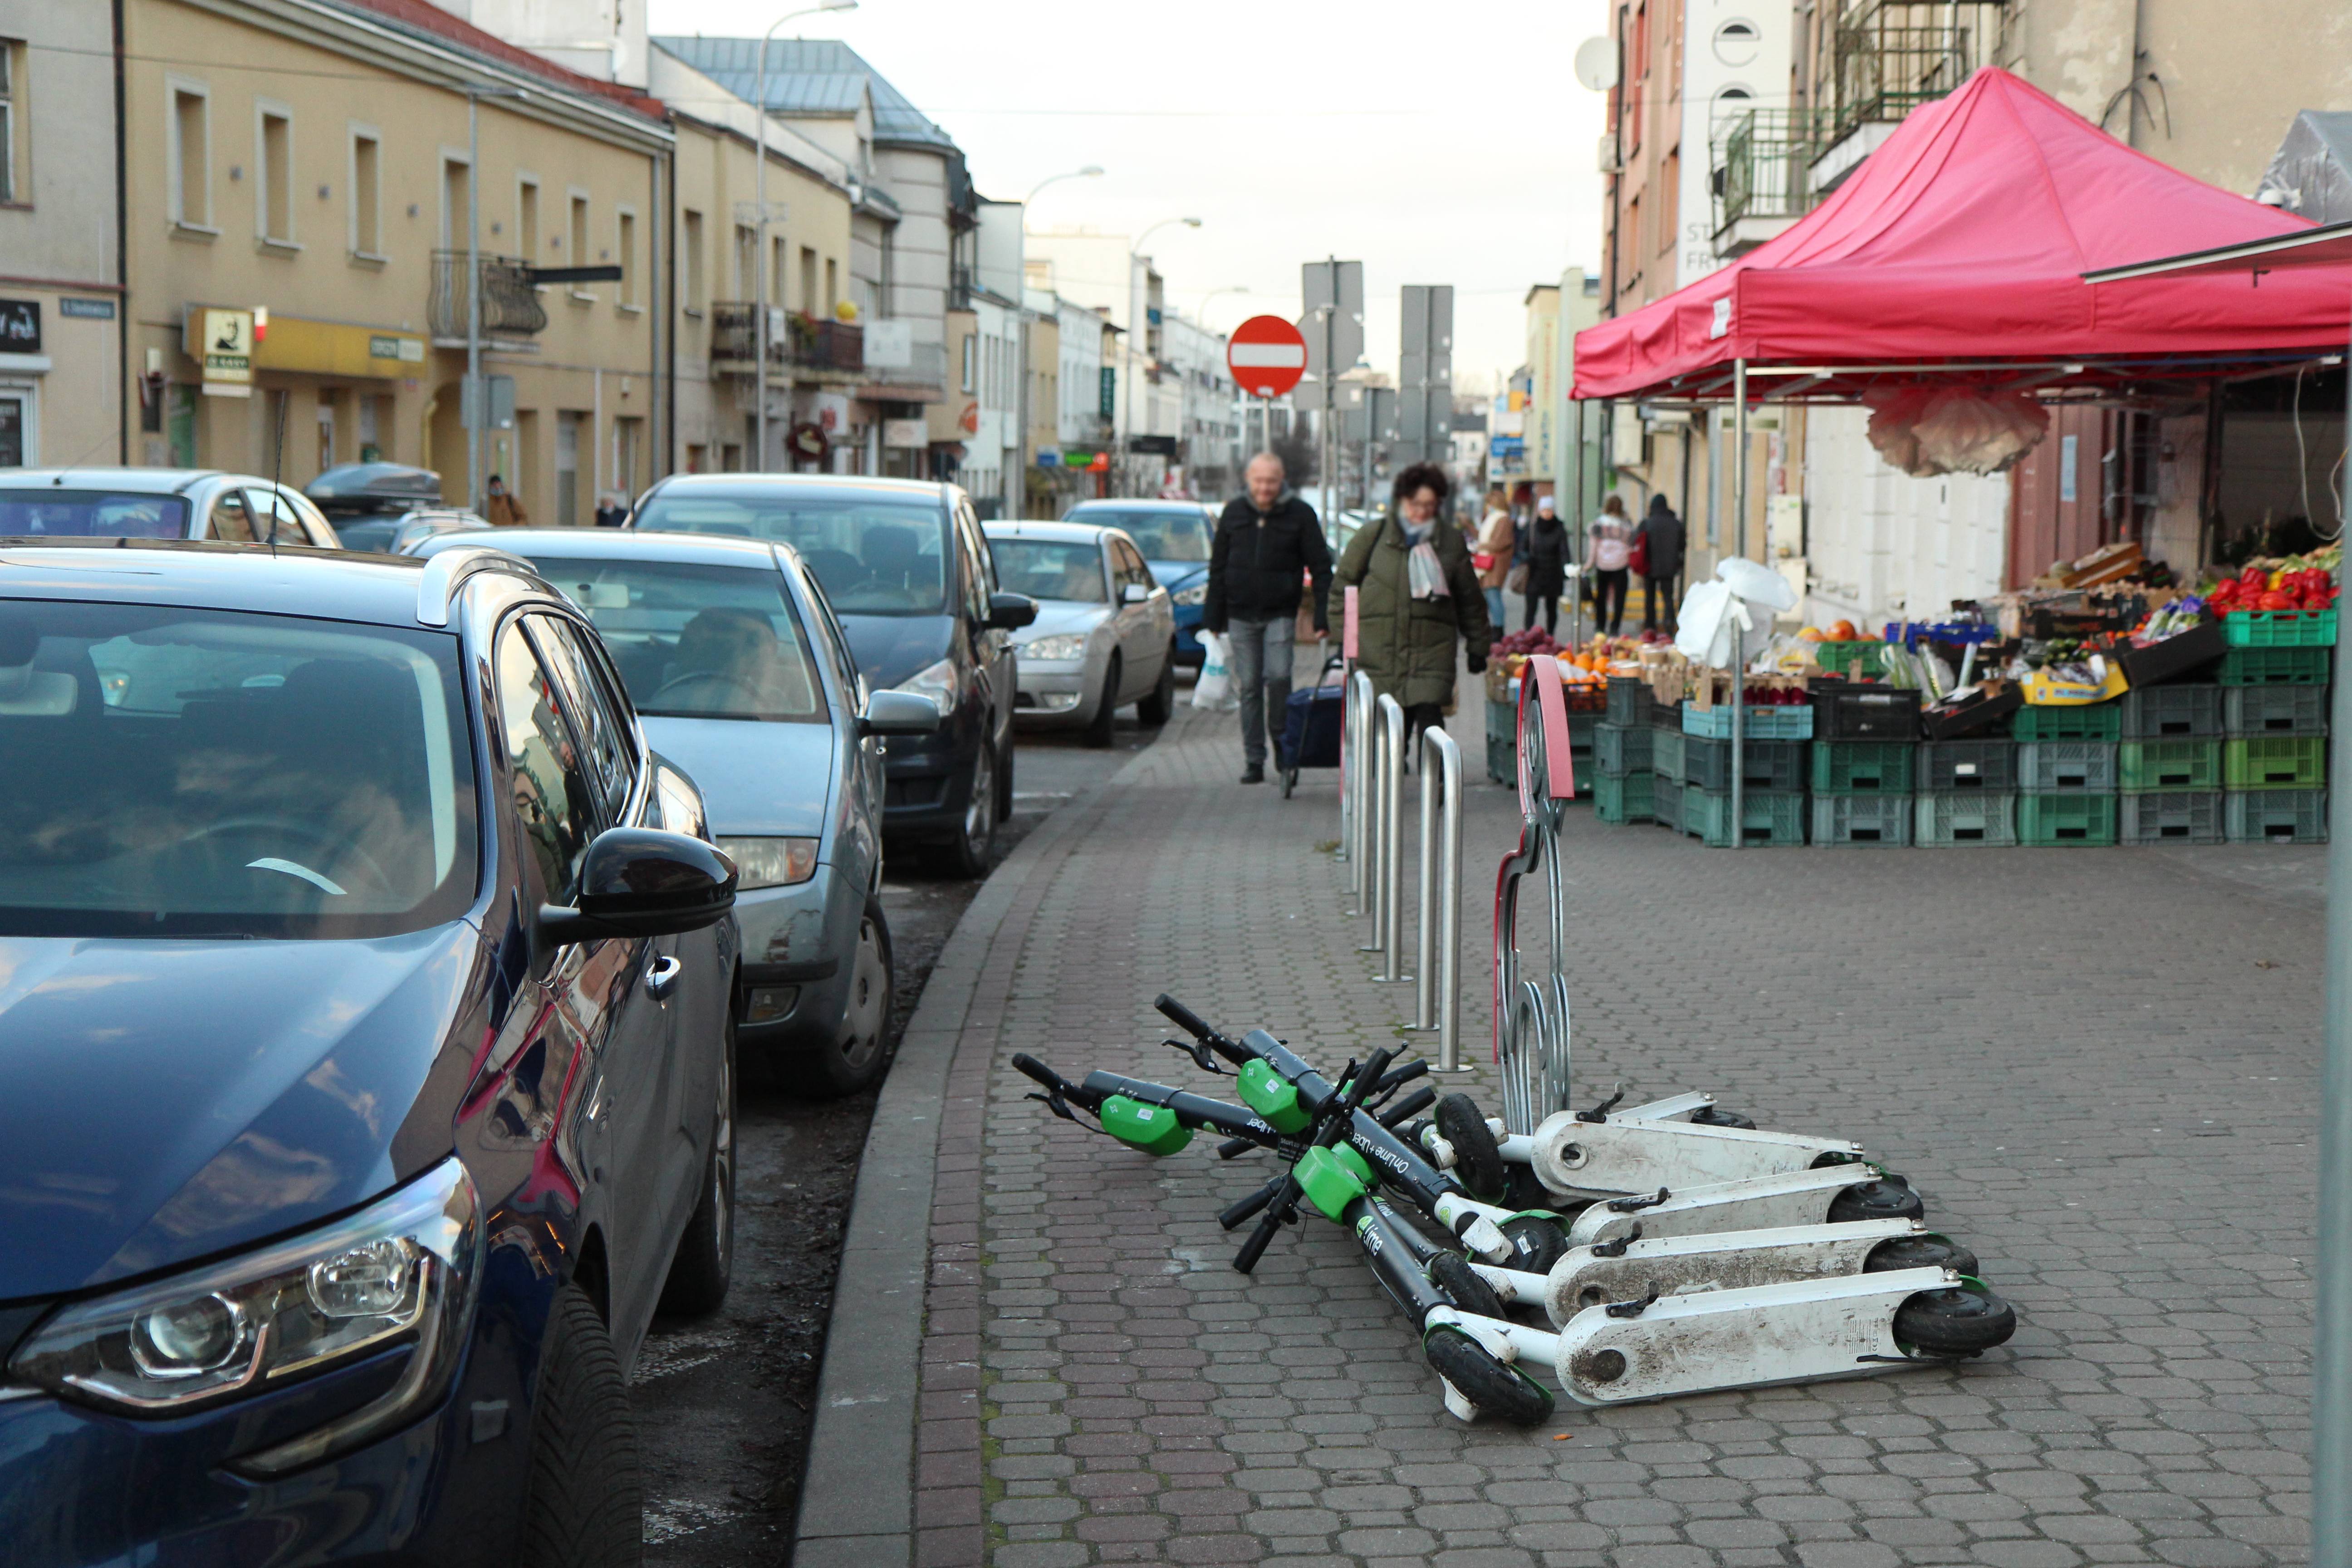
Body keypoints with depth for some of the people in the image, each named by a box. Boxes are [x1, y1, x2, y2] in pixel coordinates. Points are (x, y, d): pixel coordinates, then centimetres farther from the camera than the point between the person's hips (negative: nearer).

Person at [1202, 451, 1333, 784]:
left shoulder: (1300, 514, -2)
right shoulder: (1234, 513, 6)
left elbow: (1321, 568, 0)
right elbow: (1217, 568, 11)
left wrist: (1323, 618, -7)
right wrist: (1213, 617, 7)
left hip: (1280, 613, -3)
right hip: (1241, 614, 3)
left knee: (1278, 676, -17)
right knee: (1248, 687, 3)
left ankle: (1282, 740, 7)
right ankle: (1254, 760, 9)